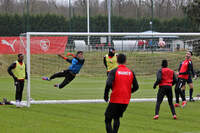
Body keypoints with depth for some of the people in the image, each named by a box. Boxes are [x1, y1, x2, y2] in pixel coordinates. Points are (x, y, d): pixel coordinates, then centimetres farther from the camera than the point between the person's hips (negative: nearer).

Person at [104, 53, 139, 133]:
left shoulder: (113, 71, -7)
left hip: (115, 100, -4)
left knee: (108, 120, 3)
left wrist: (106, 95, -7)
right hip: (126, 101, 4)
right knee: (117, 118, 25)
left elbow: (108, 84, -21)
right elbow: (136, 87, 5)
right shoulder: (131, 72, 5)